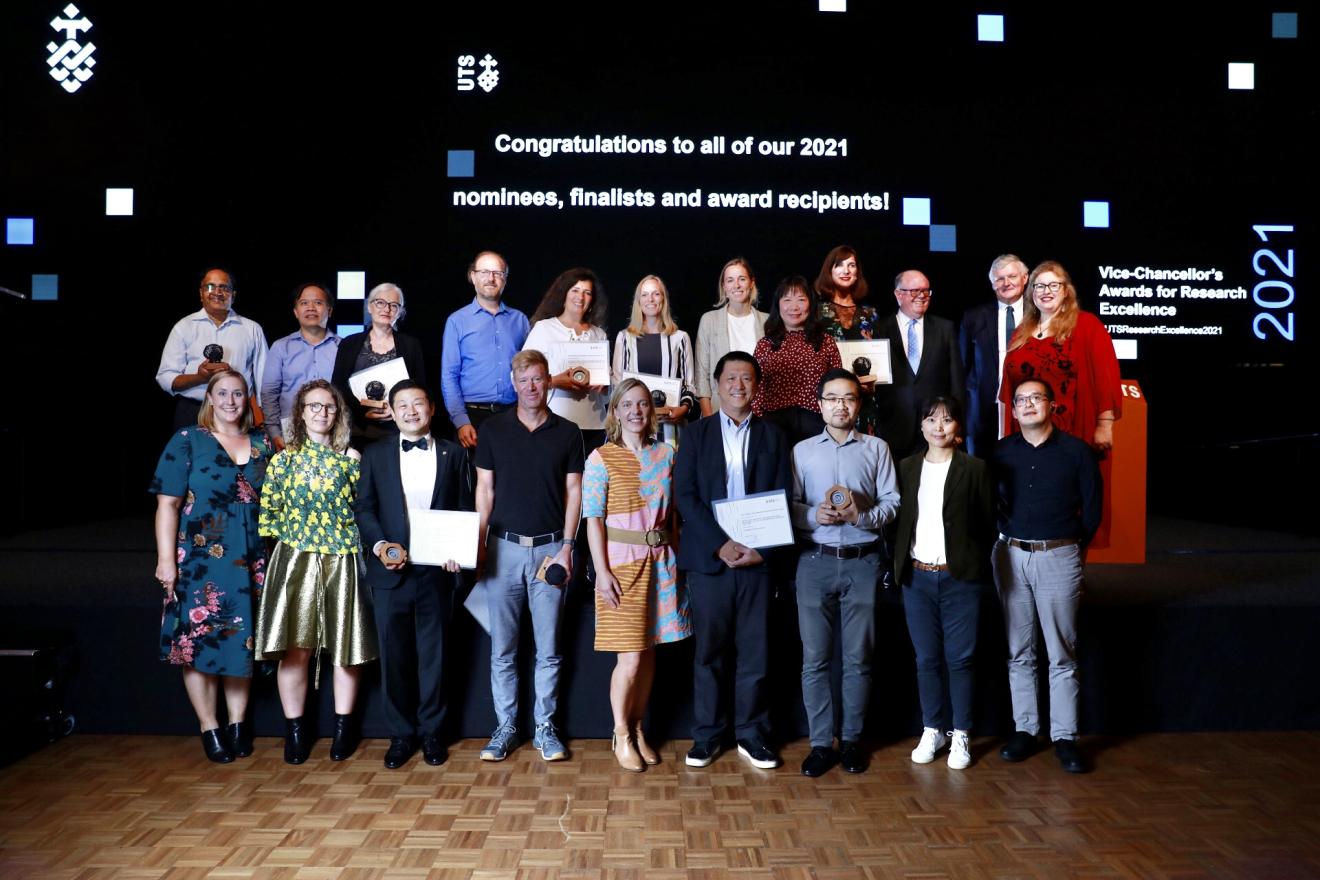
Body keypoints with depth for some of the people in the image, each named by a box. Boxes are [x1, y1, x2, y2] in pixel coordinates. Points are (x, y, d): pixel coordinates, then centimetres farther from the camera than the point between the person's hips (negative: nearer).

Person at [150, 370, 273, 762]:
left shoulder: (262, 444, 10)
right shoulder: (187, 441, 0)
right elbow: (168, 505, -4)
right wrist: (166, 559, -11)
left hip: (251, 558, 3)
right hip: (200, 557, -3)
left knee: (243, 638, 7)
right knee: (200, 639, 0)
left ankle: (238, 723, 19)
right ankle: (209, 728, 12)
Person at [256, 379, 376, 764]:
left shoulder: (351, 458, 5)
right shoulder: (284, 459, 7)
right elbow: (267, 512, 7)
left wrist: (344, 535, -3)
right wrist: (292, 533, 3)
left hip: (342, 560, 0)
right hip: (295, 560, 0)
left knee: (345, 646, 4)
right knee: (294, 647, -1)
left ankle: (344, 726, 18)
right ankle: (295, 728, 13)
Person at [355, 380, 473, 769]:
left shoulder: (453, 454, 8)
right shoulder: (375, 454, 8)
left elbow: (464, 510, 6)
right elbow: (363, 507, 4)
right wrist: (379, 545, -12)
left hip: (436, 571, 0)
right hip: (391, 571, 0)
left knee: (433, 653, 8)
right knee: (394, 655, 6)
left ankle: (432, 731, 21)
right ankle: (401, 734, 19)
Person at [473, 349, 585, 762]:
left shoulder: (567, 433, 5)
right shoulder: (493, 429, 5)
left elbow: (573, 492, 5)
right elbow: (485, 489, 6)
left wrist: (567, 546, -3)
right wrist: (478, 542, -1)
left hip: (550, 548, 0)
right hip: (504, 547, 0)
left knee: (548, 648, 5)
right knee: (502, 648, 5)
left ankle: (545, 728, 16)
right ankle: (505, 727, 16)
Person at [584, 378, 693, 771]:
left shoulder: (666, 454, 7)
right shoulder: (601, 459, -6)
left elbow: (672, 513, 12)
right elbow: (593, 519, -8)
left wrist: (676, 558, 7)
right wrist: (602, 572, -13)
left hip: (661, 562, 4)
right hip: (621, 562, -4)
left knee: (649, 652, 10)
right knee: (630, 658, -3)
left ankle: (638, 728, 26)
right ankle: (622, 735, 16)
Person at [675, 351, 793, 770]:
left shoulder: (773, 437, 11)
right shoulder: (697, 434, 7)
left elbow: (783, 499, 5)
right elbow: (685, 496, -2)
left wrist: (761, 547, -9)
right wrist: (720, 545, -12)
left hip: (757, 560, 1)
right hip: (708, 559, -1)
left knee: (755, 653, 5)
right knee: (708, 653, 6)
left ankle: (752, 734, 18)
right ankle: (707, 734, 18)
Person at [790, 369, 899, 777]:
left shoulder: (877, 448, 7)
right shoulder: (802, 451, 8)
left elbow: (891, 502, 2)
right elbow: (788, 505, 3)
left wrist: (861, 516, -15)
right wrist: (815, 515, -16)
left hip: (862, 561, 0)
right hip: (815, 561, 0)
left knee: (858, 658, 6)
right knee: (814, 658, 2)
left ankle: (851, 739, 19)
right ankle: (821, 743, 11)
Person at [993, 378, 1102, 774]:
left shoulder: (1076, 452, 1)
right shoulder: (1001, 453, 5)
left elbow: (1092, 510, 6)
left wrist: (1074, 548, 9)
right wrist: (1007, 538, 6)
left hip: (1058, 558, -2)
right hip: (1010, 556, 2)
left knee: (1062, 654, 2)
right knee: (1019, 652, 8)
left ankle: (1065, 737, 9)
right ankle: (1024, 729, 17)